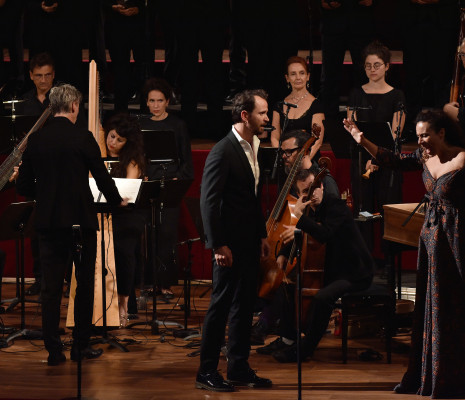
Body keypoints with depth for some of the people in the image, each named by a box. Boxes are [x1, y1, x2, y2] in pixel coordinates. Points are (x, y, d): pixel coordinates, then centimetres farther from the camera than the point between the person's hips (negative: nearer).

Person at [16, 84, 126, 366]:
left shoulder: (36, 140, 2)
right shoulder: (83, 139, -9)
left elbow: (24, 186, 7)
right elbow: (102, 177, -4)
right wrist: (117, 201, 15)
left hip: (48, 221, 3)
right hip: (81, 220, -3)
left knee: (51, 287, 4)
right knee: (85, 284, 10)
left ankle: (54, 350, 1)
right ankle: (81, 345, 13)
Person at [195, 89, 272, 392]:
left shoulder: (252, 148, 12)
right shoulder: (223, 151, -16)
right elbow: (209, 200, -18)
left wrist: (262, 235, 17)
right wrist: (218, 245, -21)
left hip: (249, 242, 9)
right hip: (231, 243, -9)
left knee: (245, 305, 12)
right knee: (221, 305, -3)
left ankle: (240, 369, 20)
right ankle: (207, 372, 4)